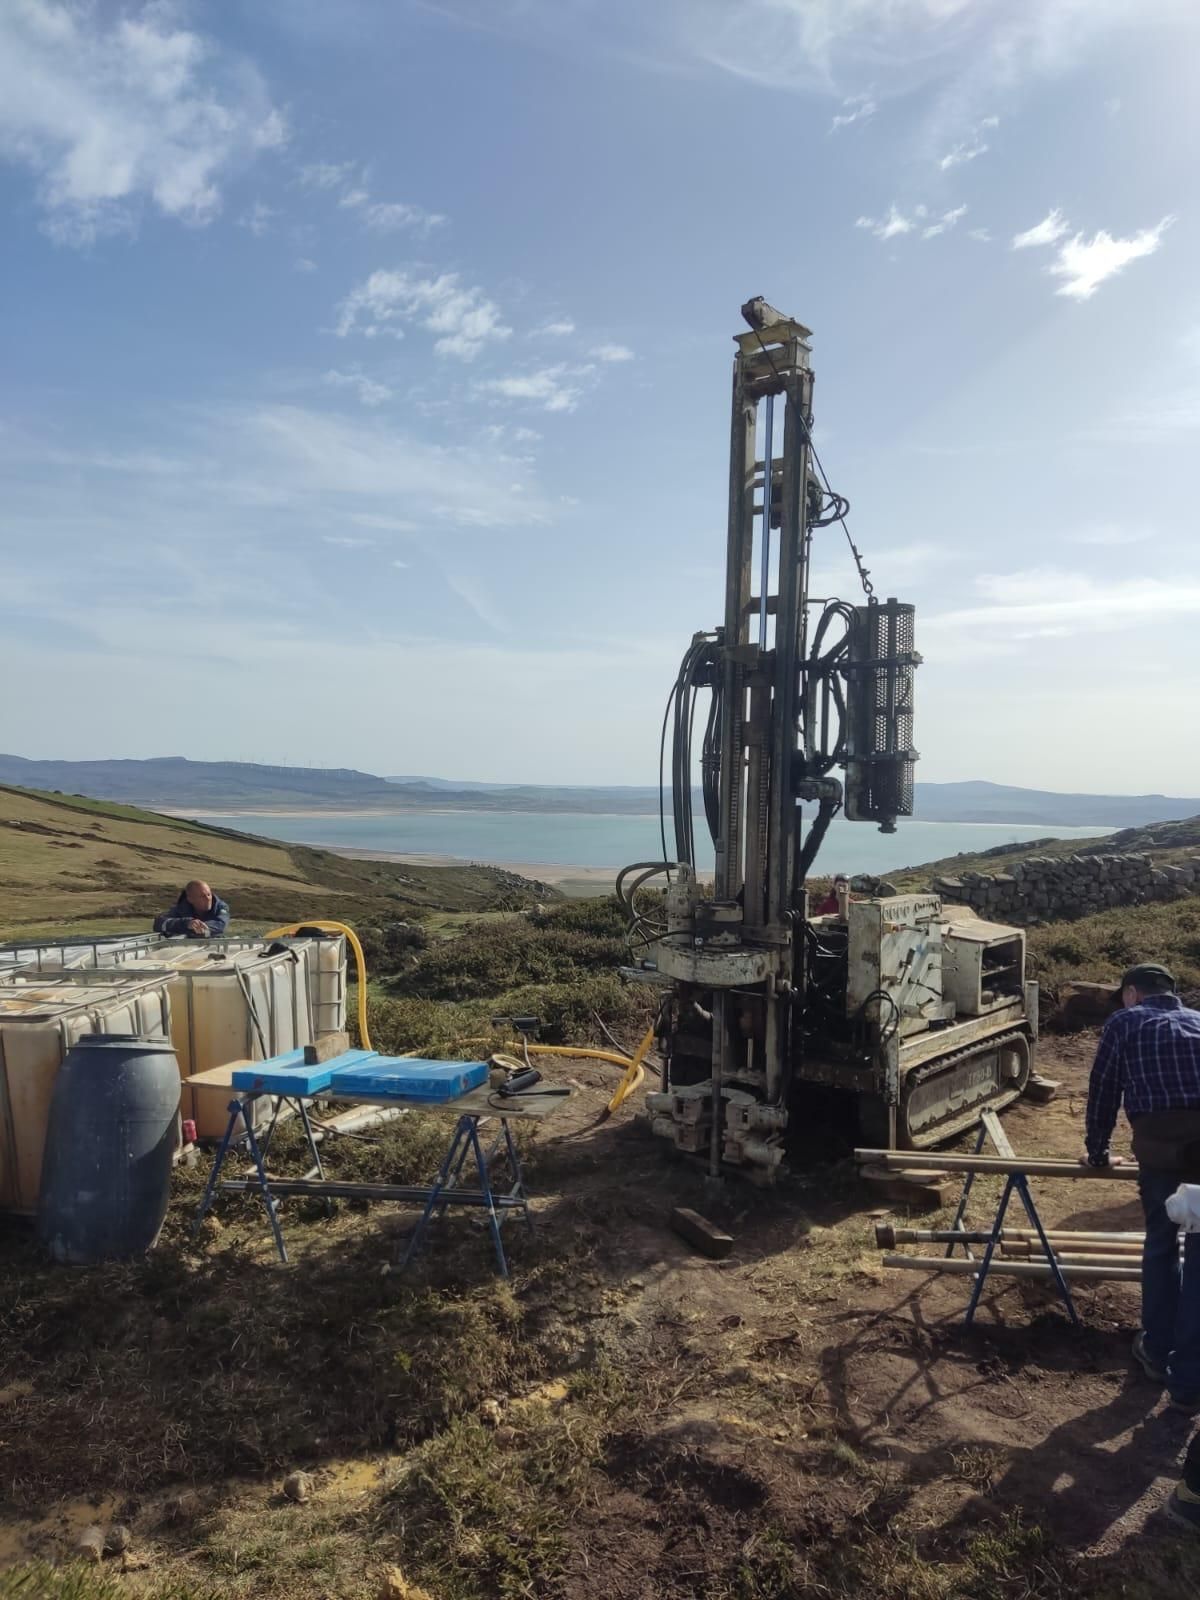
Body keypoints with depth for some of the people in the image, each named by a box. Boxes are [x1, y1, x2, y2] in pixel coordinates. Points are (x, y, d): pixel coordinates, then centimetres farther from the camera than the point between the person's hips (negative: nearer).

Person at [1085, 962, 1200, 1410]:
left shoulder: (1124, 1021, 19)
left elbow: (1104, 1091, 21)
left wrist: (1098, 1153, 35)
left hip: (1161, 1138, -2)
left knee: (1160, 1245, 19)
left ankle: (1156, 1353, 34)